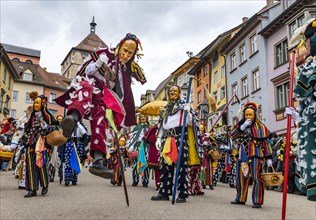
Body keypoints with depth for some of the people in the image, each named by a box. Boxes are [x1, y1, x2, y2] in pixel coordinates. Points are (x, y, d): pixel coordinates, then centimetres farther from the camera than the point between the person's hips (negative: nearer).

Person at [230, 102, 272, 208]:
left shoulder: (260, 126, 0)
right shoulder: (240, 124, 11)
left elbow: (265, 143, 0)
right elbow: (232, 136, -1)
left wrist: (268, 158, -5)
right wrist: (242, 127, -13)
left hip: (255, 155, -5)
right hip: (242, 155, 5)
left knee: (256, 177, -7)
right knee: (241, 177, 10)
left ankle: (257, 201, 1)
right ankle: (240, 198, 23)